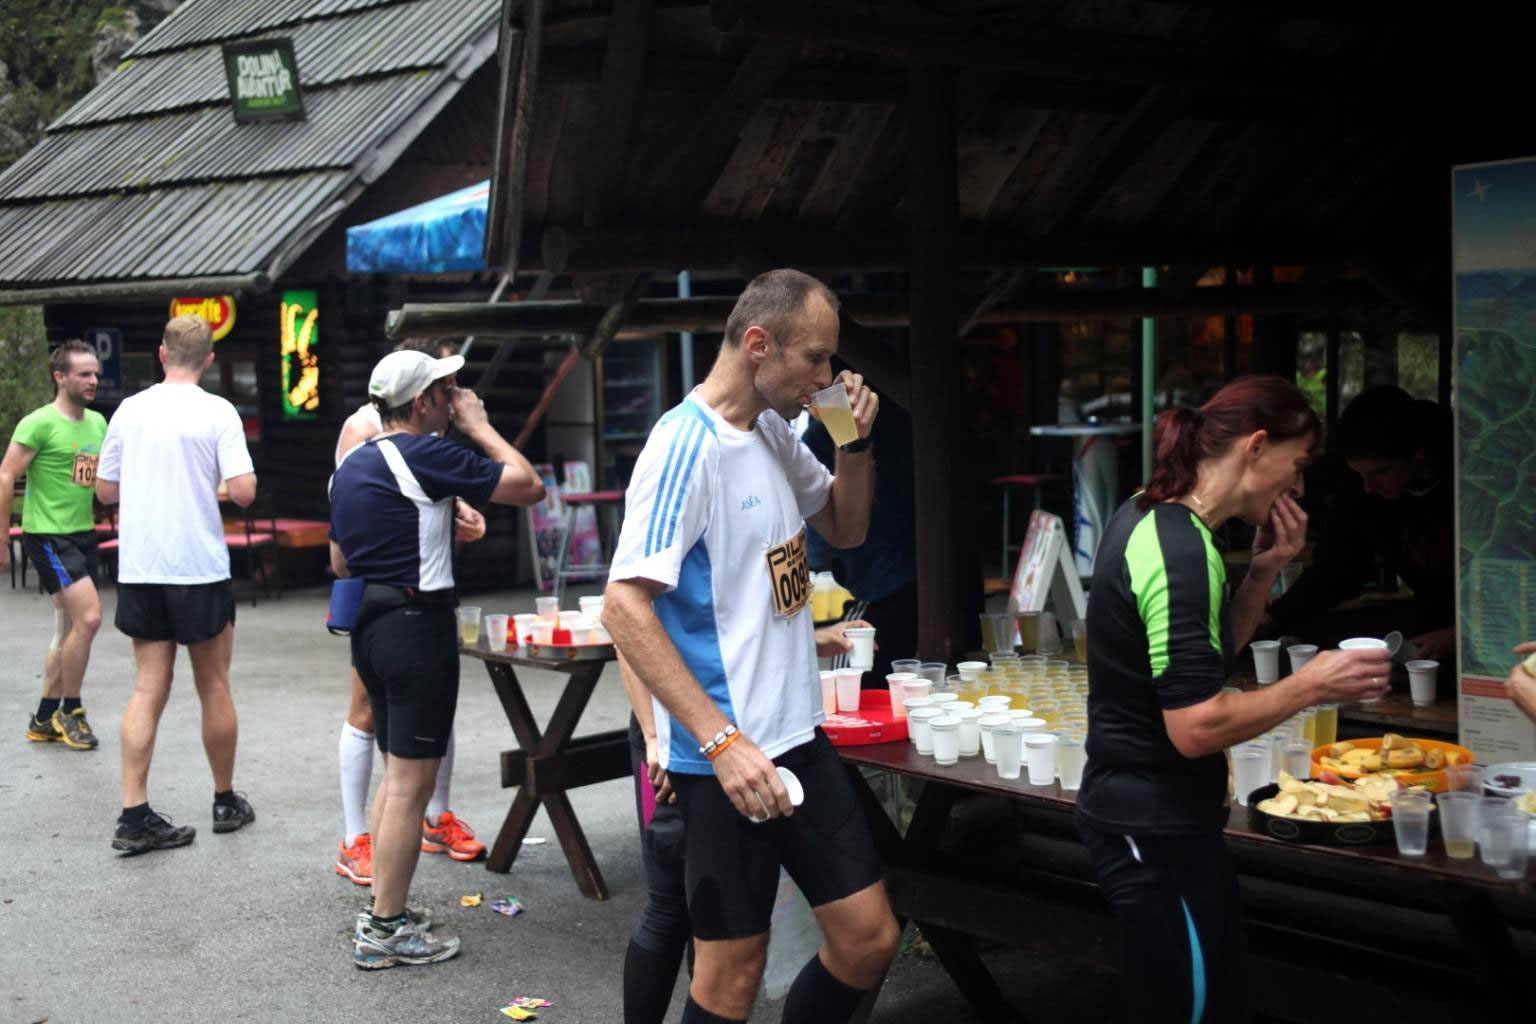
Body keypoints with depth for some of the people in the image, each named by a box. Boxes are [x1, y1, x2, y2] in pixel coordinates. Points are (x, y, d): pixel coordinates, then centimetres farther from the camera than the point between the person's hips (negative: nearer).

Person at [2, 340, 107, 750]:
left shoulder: (97, 423, 9)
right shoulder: (39, 423, -13)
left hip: (83, 534, 8)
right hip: (48, 535, -8)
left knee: (69, 629, 12)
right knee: (88, 618, -16)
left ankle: (45, 720, 23)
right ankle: (70, 710, 1)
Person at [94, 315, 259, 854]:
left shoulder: (130, 410, 4)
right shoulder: (217, 412, -8)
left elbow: (105, 490, 10)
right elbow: (243, 491, -16)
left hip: (138, 568, 4)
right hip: (199, 568, -3)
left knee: (149, 687, 5)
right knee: (213, 687, 10)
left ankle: (135, 816, -2)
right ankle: (226, 802, 23)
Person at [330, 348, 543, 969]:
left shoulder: (350, 466, 13)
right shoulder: (427, 454, -14)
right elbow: (528, 487, -13)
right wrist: (480, 427, -1)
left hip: (369, 624, 9)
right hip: (417, 623, -9)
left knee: (398, 773, 19)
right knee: (412, 781, -2)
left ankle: (383, 911, 25)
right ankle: (385, 931, 2)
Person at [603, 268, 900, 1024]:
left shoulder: (774, 431, 8)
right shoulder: (687, 445, -17)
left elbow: (846, 530, 22)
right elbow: (625, 609, -23)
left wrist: (855, 443, 3)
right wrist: (721, 740, -27)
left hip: (798, 735, 8)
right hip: (726, 755, -8)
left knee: (869, 938, 11)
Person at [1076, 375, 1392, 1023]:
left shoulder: (1151, 521, 7)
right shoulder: (1180, 548, -23)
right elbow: (1196, 726, -27)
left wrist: (1263, 571, 5)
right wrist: (1312, 685, -15)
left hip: (1160, 816, 10)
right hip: (1154, 829, -10)